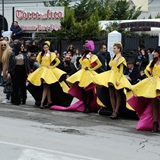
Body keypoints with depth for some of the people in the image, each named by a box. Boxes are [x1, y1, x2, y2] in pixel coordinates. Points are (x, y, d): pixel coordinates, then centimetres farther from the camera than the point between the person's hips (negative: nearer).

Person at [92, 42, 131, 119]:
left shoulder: (121, 59, -7)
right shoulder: (114, 58, 15)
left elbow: (121, 71, -11)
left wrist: (118, 80, -20)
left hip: (117, 77, -8)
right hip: (111, 77, 8)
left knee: (117, 95, -2)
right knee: (111, 95, 5)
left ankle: (116, 112, -2)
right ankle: (114, 111, 10)